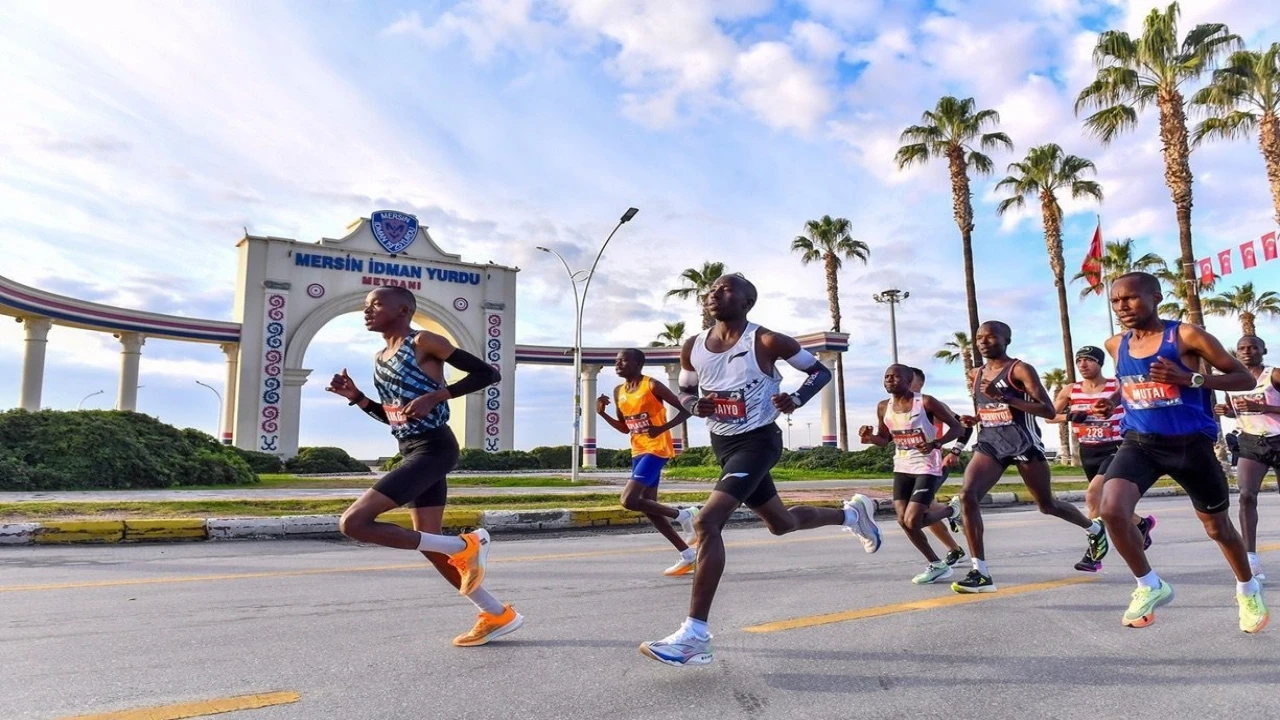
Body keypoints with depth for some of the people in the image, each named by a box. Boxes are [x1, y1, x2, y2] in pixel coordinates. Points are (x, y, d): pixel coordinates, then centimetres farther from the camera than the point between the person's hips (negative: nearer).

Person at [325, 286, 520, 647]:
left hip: (433, 449, -9)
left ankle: (462, 546, -8)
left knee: (353, 523, -15)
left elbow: (488, 373, -11)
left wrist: (435, 396, -19)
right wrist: (356, 397, 10)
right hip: (412, 452, 9)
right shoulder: (380, 358, 17)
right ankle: (498, 615, 22)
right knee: (429, 545, 10)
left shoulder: (424, 341, -8)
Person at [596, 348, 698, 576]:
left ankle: (681, 514, -1)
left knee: (629, 500, -20)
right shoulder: (618, 392, 10)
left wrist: (663, 428, -25)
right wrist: (602, 413, 5)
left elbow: (685, 410, -12)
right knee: (649, 508, 7)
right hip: (638, 452, 9)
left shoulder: (652, 385, -12)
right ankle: (687, 556, 16)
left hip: (656, 449, -9)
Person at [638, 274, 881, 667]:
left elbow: (821, 371, -3)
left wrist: (796, 399, -22)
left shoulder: (767, 341, -14)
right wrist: (697, 406, -8)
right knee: (781, 523, 23)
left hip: (758, 441, -7)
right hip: (722, 443, 7)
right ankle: (853, 512, 52)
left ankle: (695, 635, -19)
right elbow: (685, 392, 15)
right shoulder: (692, 348, 0)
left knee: (707, 521, -24)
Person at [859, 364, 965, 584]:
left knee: (912, 521, -15)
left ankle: (950, 510, 17)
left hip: (927, 468, -6)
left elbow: (958, 427, -9)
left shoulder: (925, 403, -14)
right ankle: (937, 565, 20)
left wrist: (936, 443, -26)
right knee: (904, 521, 0)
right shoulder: (884, 407, 2)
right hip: (902, 468, 6)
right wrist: (870, 437, -9)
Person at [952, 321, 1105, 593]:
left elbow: (1048, 411, -18)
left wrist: (1003, 397, -26)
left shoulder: (1020, 369, -9)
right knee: (967, 496, -18)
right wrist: (975, 419, 4)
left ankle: (1095, 530, 46)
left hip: (1024, 444, -5)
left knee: (1047, 505, 12)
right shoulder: (976, 375, 10)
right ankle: (980, 572, -16)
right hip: (989, 443, 5)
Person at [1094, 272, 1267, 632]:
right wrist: (1113, 401, 2)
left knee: (1218, 526, 16)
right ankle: (1150, 586, 1)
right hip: (1140, 442, 3)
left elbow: (1246, 378, -8)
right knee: (1111, 510, -22)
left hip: (1191, 443, -3)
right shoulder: (1116, 345, 3)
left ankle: (1248, 591, 47)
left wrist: (1191, 378, -24)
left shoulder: (1186, 335, -11)